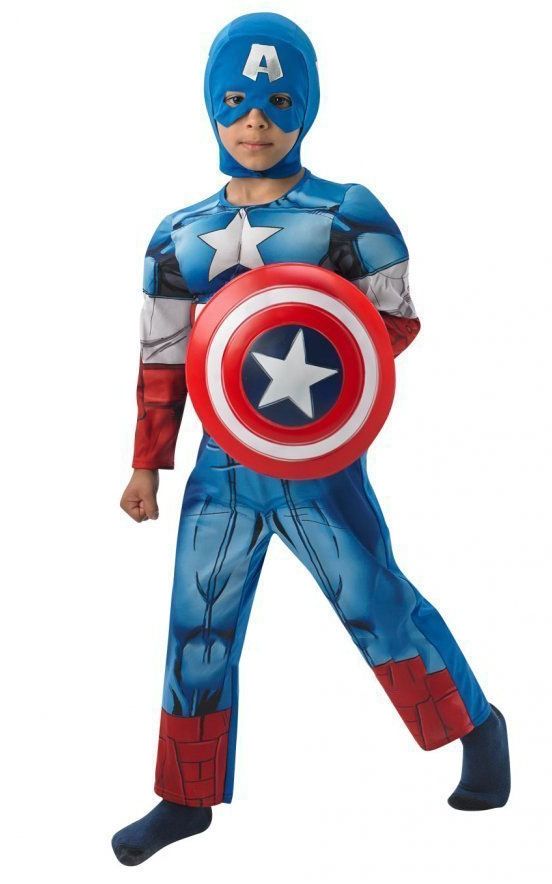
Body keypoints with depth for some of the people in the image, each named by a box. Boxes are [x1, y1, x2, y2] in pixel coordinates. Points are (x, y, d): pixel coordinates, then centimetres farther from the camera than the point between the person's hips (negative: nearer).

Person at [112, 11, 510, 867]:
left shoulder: (349, 217, -5)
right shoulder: (180, 237, 7)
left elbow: (398, 321, -2)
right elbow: (163, 360, 11)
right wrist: (147, 463, 11)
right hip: (222, 463, 4)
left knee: (378, 605, 3)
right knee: (197, 631, 7)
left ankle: (476, 726, 29)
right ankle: (188, 799, 24)